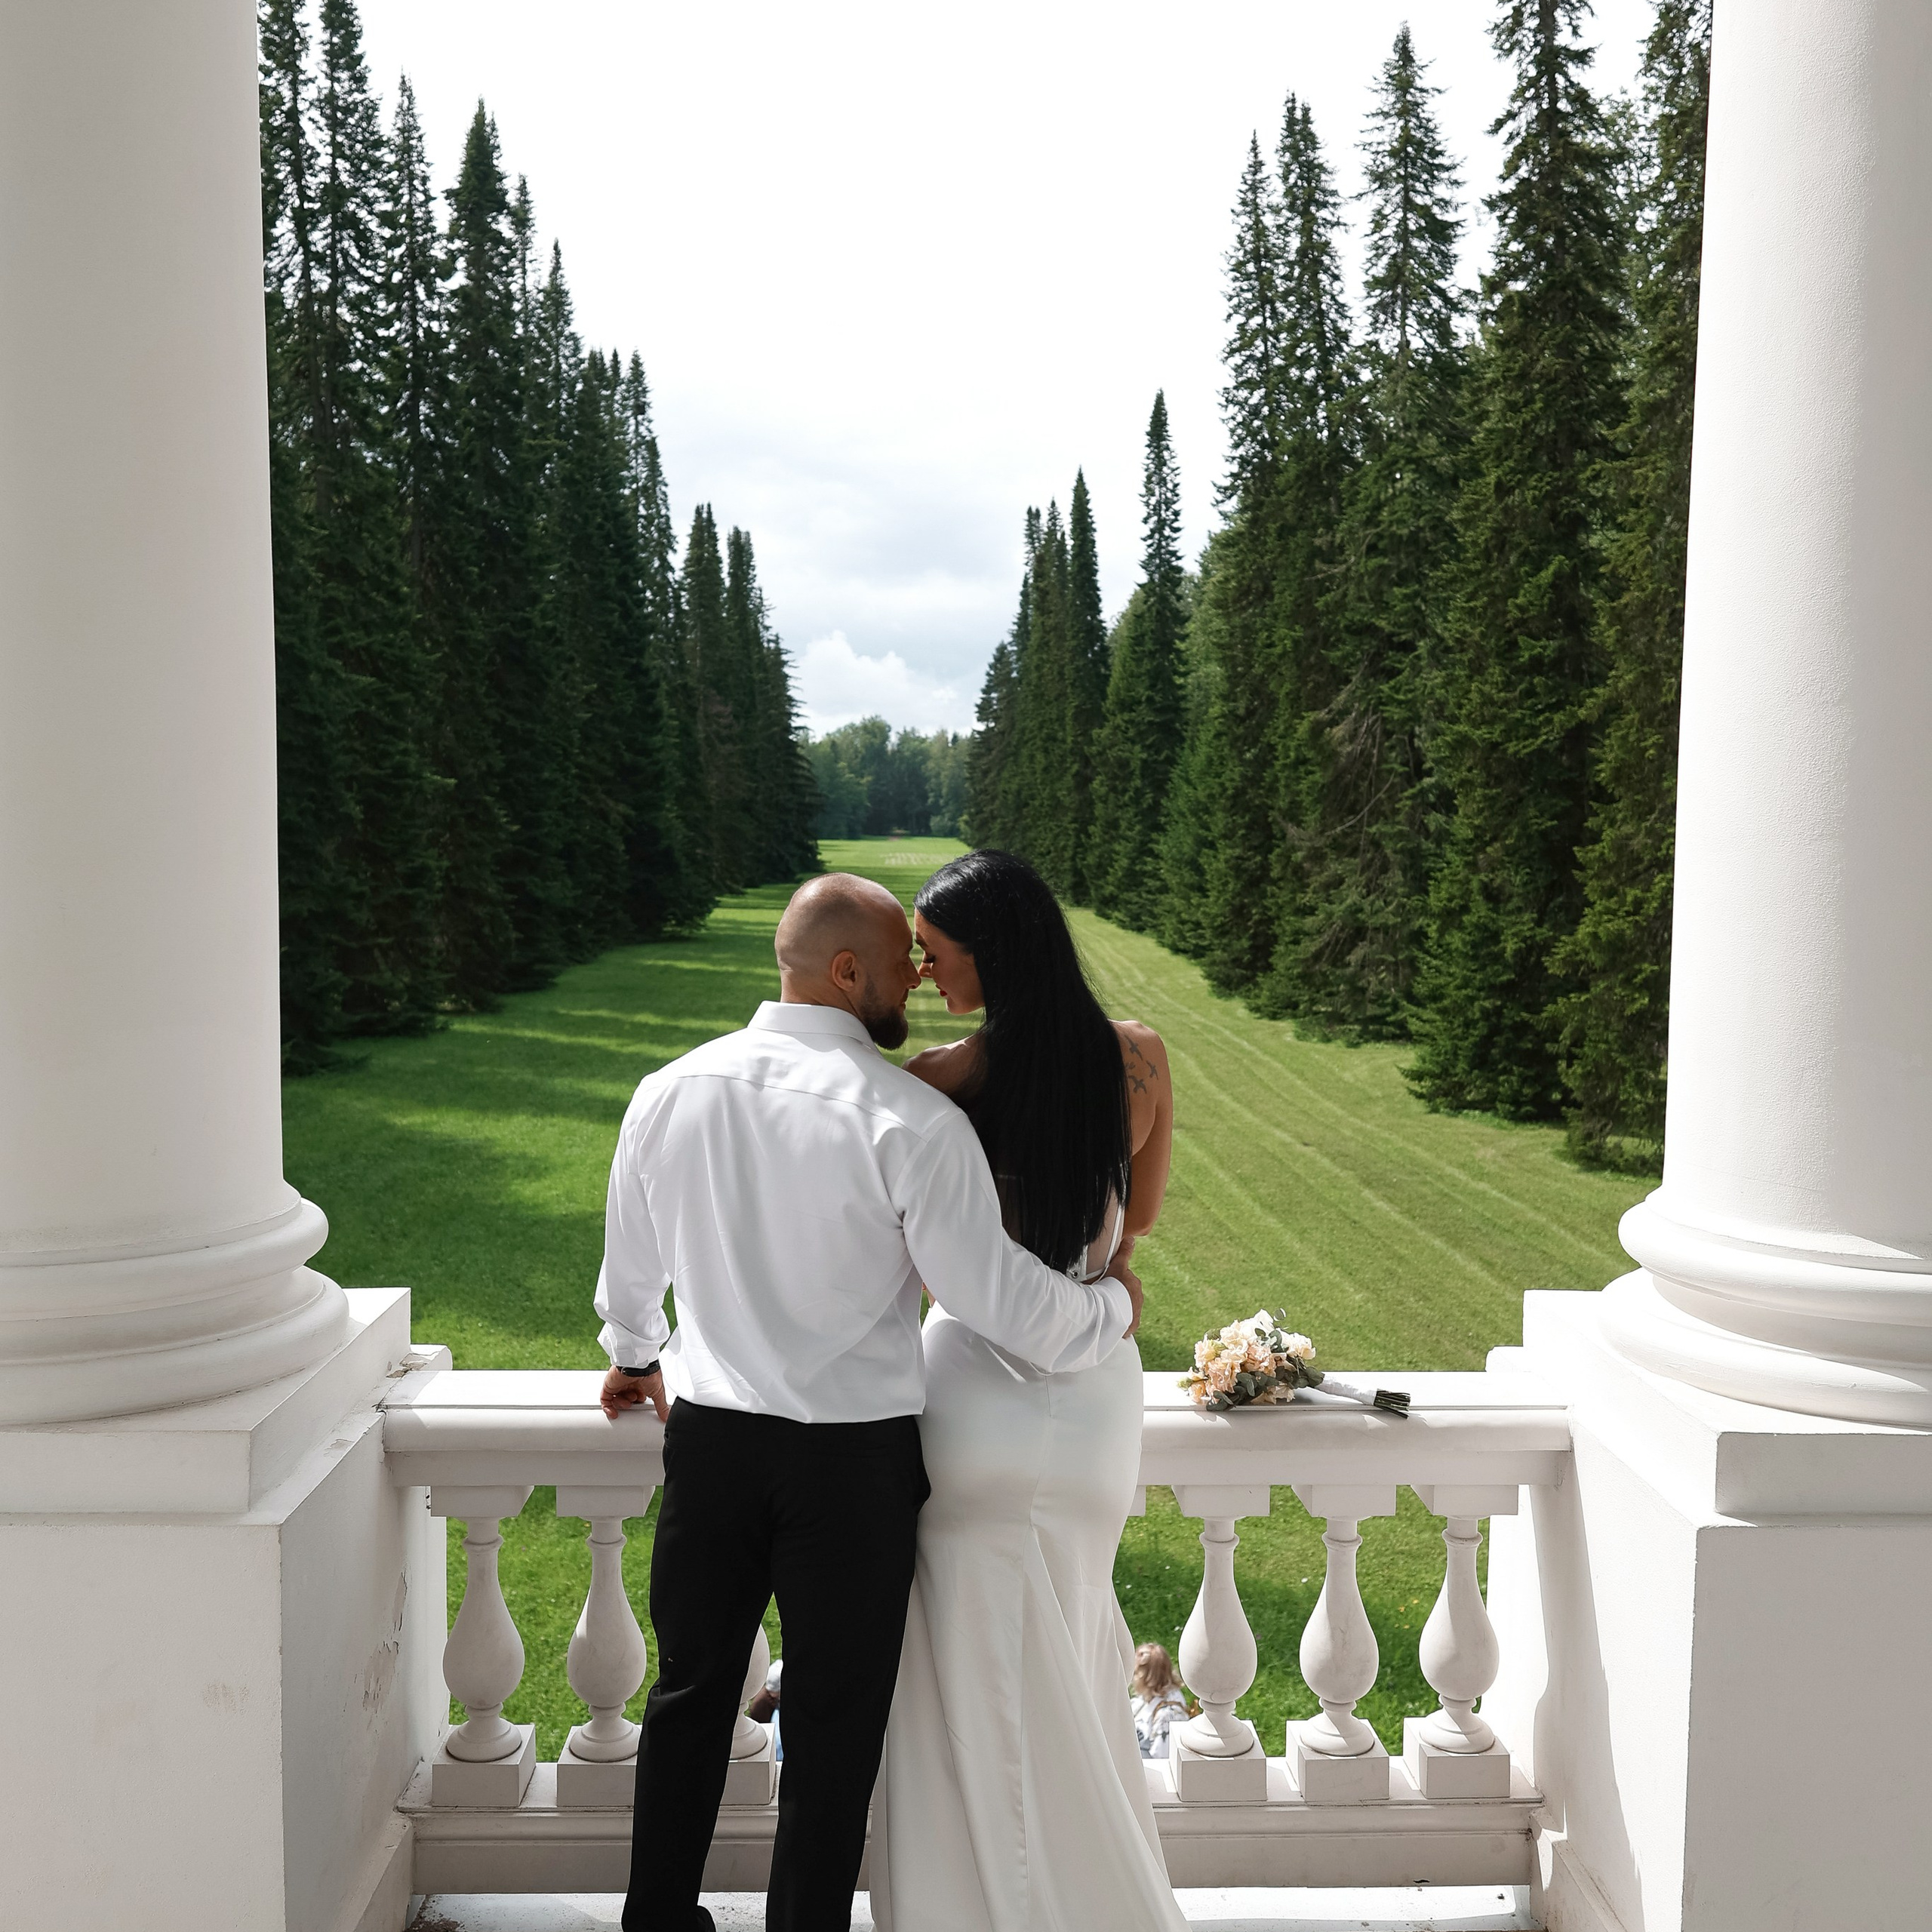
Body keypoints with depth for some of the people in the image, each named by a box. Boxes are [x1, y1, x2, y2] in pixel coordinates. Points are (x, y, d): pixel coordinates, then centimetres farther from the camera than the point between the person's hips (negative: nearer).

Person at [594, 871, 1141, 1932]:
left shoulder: (667, 1092, -3)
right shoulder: (911, 1119, -19)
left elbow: (630, 1263, 12)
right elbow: (998, 1295, -16)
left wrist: (635, 1355, 32)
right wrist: (1111, 1305, 3)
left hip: (707, 1436, 5)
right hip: (853, 1456, -4)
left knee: (691, 1690, 21)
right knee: (833, 1725, 13)